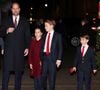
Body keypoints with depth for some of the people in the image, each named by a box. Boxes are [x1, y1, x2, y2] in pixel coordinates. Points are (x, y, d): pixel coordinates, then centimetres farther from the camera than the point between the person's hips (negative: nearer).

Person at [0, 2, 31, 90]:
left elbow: (27, 36, 7)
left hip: (20, 49, 1)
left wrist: (27, 47, -2)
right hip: (8, 49, 0)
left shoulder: (24, 21, 9)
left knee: (19, 71, 6)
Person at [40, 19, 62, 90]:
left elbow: (60, 48, -1)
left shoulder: (57, 35, 1)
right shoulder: (44, 35, 13)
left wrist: (59, 59, -9)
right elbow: (42, 47, 13)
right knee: (43, 76, 5)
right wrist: (41, 58, 6)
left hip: (53, 58, -4)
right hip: (45, 57, 4)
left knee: (52, 77, 1)